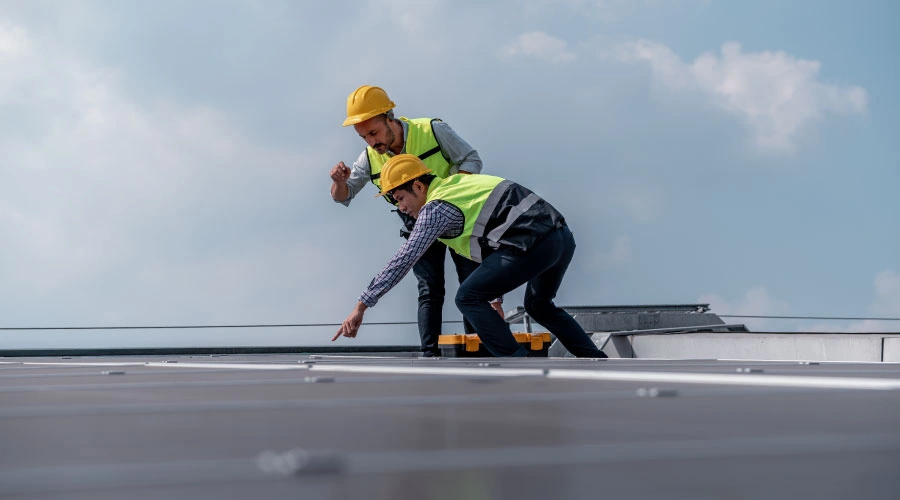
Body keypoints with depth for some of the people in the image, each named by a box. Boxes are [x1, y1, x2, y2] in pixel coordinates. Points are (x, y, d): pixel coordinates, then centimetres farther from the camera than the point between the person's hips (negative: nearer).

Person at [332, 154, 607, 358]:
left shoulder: (435, 208, -2)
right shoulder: (457, 182, 22)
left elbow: (403, 260, -7)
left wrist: (362, 306, -5)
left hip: (533, 243, -9)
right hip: (563, 236, 9)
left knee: (469, 298, 0)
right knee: (539, 305, 28)